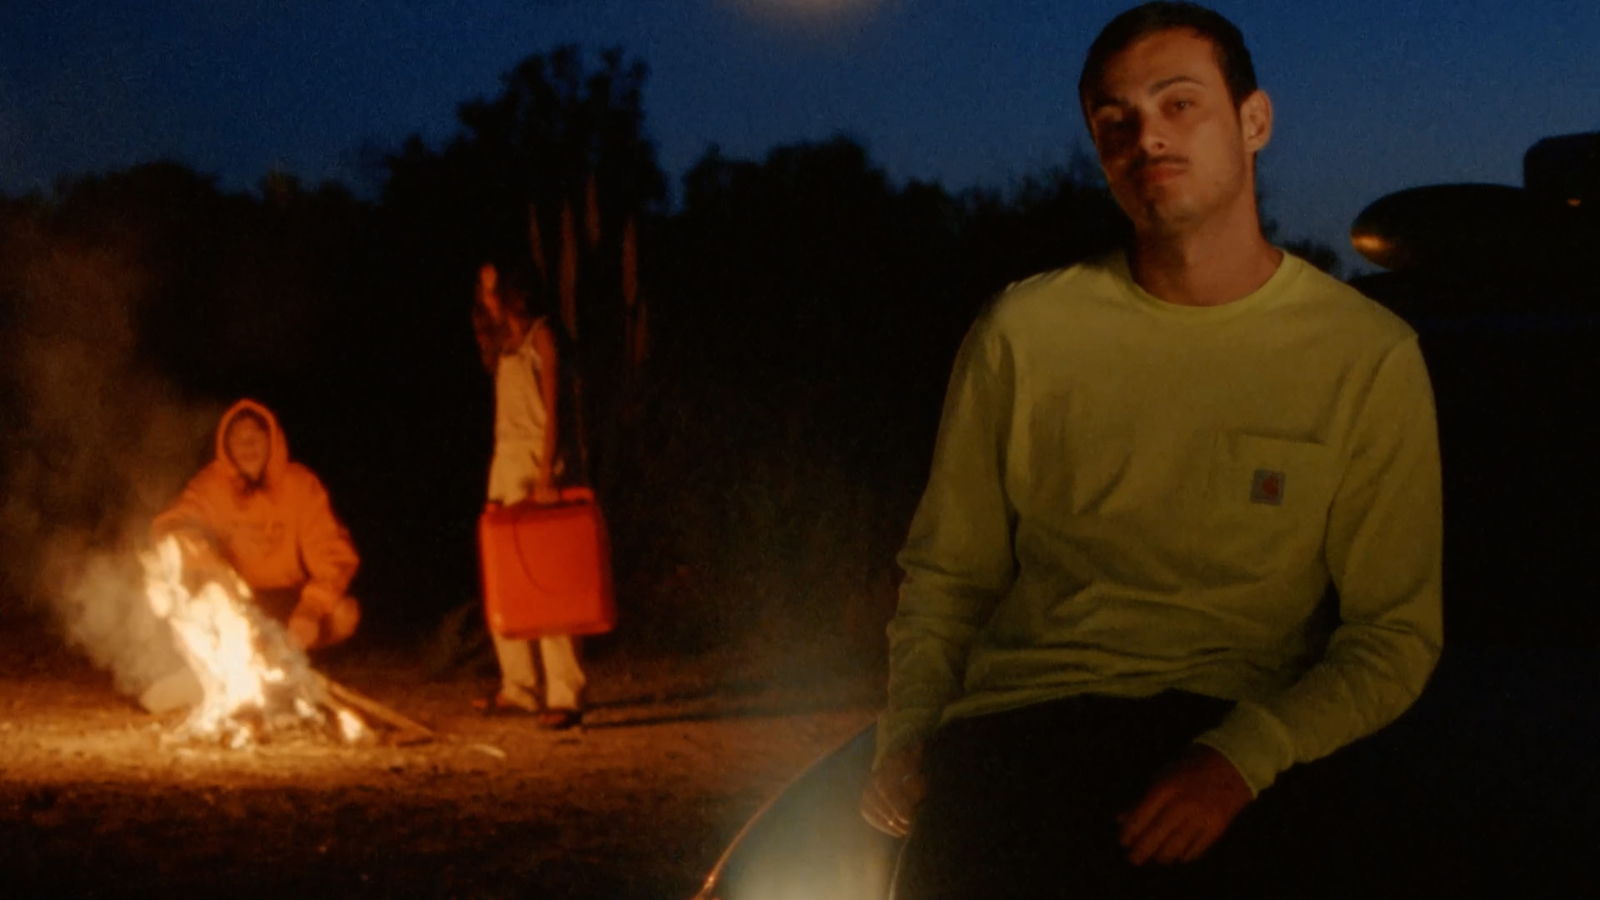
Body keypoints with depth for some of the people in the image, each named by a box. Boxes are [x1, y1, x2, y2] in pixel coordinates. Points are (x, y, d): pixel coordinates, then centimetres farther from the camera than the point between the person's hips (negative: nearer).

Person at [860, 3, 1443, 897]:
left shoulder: (1369, 358, 4)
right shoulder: (1024, 331, 9)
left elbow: (1395, 632, 3)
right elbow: (945, 572, 15)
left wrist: (1241, 756, -14)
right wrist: (907, 735, -3)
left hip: (1231, 738, -1)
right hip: (1013, 730, 1)